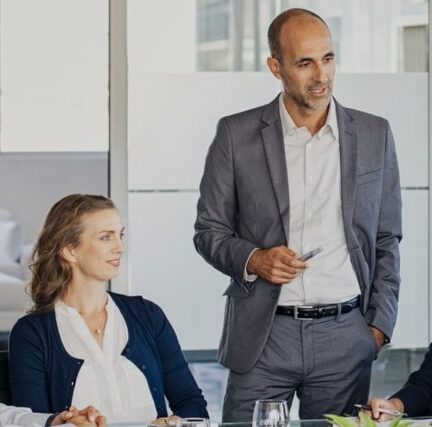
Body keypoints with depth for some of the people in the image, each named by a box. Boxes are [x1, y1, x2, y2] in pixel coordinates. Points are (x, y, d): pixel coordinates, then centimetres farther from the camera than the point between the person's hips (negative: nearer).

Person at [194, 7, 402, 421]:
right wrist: (253, 259, -13)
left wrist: (379, 326, 3)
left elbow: (386, 240, 11)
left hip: (346, 336, 1)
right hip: (263, 336, -1)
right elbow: (208, 231, 6)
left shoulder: (374, 135, 6)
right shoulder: (236, 135, 1)